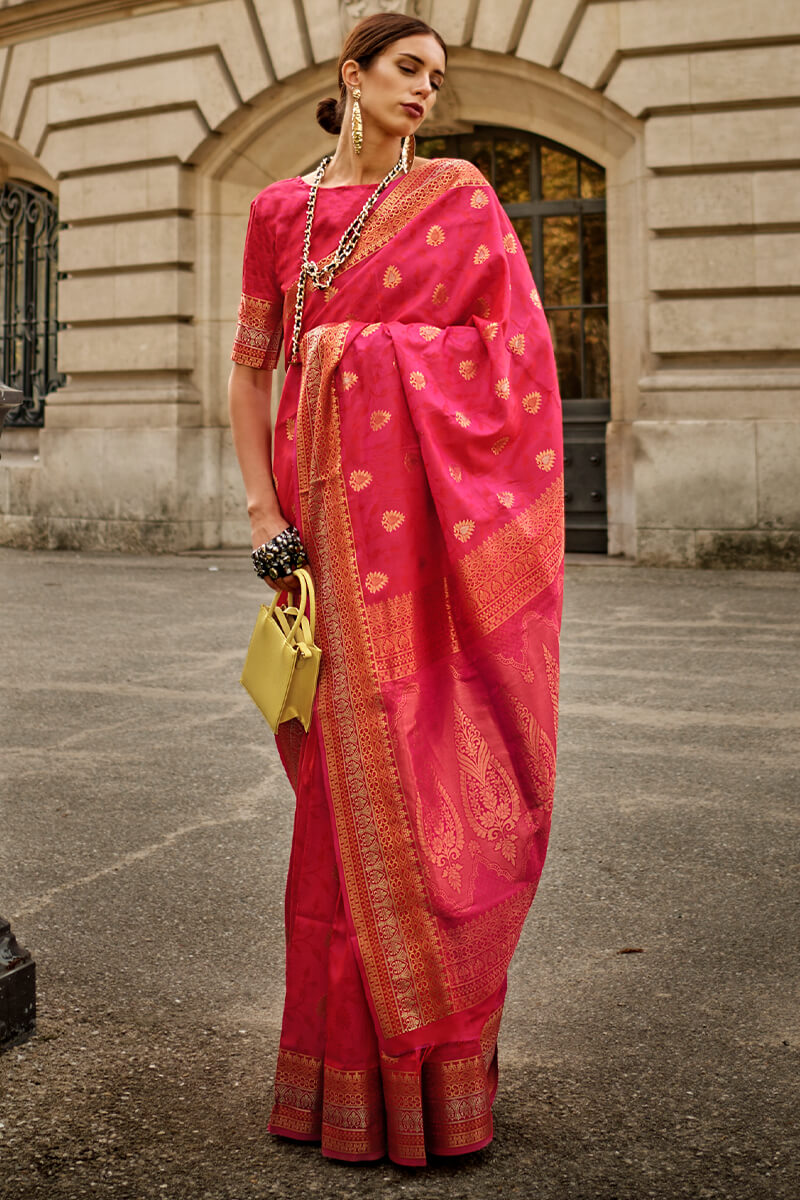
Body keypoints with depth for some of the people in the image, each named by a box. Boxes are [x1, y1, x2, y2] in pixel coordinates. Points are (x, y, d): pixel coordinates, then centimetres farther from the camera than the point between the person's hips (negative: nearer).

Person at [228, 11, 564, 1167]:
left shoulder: (459, 194, 10)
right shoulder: (281, 210, 12)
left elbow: (515, 349, 1)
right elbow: (248, 372, 11)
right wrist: (264, 512, 0)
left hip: (441, 507, 0)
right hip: (335, 501, 0)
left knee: (448, 758, -1)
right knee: (360, 760, -1)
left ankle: (437, 1046, 15)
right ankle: (361, 1066, 12)